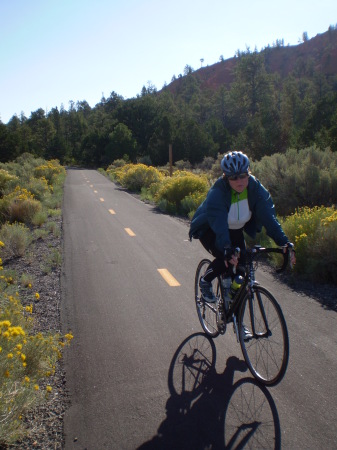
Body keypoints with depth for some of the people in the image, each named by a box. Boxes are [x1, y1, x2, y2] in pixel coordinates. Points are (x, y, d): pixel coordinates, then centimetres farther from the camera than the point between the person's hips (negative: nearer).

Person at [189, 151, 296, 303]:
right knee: (226, 259, -27)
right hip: (209, 230, -5)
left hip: (235, 231, 5)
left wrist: (285, 242, -39)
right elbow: (219, 224, -44)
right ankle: (205, 281, 4)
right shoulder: (217, 193, -33)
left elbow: (269, 216, -27)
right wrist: (227, 249, -60)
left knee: (241, 263, -8)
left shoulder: (256, 189, -21)